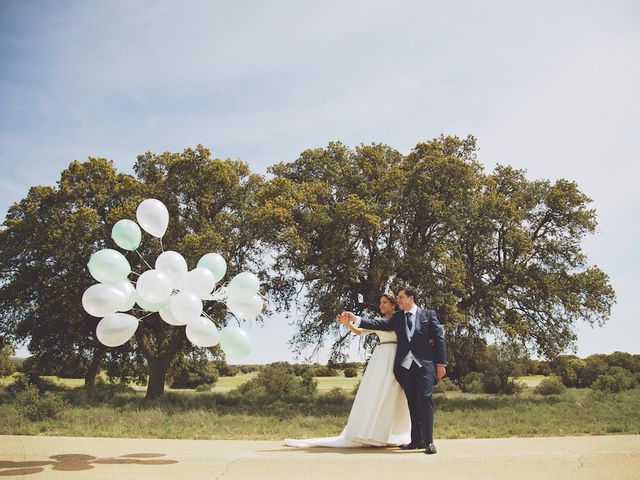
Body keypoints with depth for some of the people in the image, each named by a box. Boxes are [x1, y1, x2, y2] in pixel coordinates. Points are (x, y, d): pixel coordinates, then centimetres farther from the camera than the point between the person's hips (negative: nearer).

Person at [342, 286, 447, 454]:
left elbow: (439, 338, 3)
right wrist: (355, 319, -8)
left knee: (424, 399, -13)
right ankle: (417, 440, 12)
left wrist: (441, 363, -4)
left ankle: (428, 441, -9)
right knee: (412, 404, 6)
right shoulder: (397, 317, 15)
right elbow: (378, 324, 4)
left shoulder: (428, 314, 6)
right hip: (405, 366, 4)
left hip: (424, 365, -4)